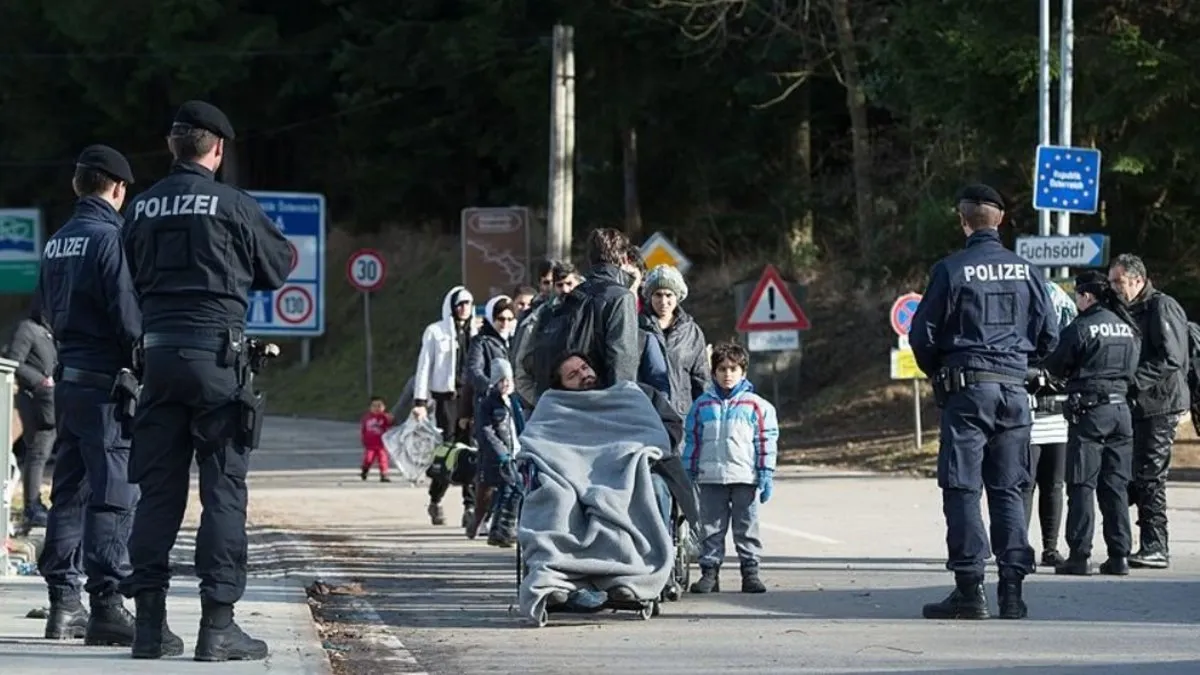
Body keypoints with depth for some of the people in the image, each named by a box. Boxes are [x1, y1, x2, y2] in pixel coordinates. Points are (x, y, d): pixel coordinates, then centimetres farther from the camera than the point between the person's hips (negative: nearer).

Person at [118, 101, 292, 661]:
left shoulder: (141, 208, 7)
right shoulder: (233, 205, -5)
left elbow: (133, 279, 14)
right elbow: (278, 268, 8)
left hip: (159, 355, 4)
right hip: (217, 352, -4)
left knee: (157, 487, 9)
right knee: (224, 488, -1)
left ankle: (150, 621, 8)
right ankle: (217, 624, -5)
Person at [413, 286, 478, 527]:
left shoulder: (476, 333, 14)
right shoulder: (436, 332, 5)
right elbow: (424, 367, 3)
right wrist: (420, 401, -4)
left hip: (472, 398, 3)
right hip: (447, 397, -3)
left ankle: (470, 507, -4)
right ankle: (435, 502, 14)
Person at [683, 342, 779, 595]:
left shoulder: (756, 406, 3)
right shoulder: (702, 405, 9)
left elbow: (766, 442, 3)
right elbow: (692, 441, 12)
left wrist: (766, 475, -2)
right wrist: (688, 475, 8)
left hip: (745, 478, -1)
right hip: (710, 478, 1)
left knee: (747, 527, 3)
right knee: (711, 529, 4)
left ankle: (750, 571, 8)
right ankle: (709, 572, 8)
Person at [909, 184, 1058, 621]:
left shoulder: (951, 270, -6)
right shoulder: (1025, 272, 5)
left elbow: (922, 334, -4)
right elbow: (1049, 335, 9)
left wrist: (937, 374, 14)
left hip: (967, 388, -4)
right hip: (1014, 389, 4)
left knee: (962, 489, -1)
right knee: (1008, 491, 8)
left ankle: (969, 589, -7)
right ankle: (1012, 589, 4)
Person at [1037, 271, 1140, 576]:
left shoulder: (1081, 328, -10)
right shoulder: (1129, 328, 9)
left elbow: (1053, 367, -1)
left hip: (1090, 412, -6)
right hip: (1121, 409, 6)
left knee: (1082, 485, -2)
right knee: (1116, 486, 9)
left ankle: (1080, 555, -5)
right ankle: (1119, 555, 8)